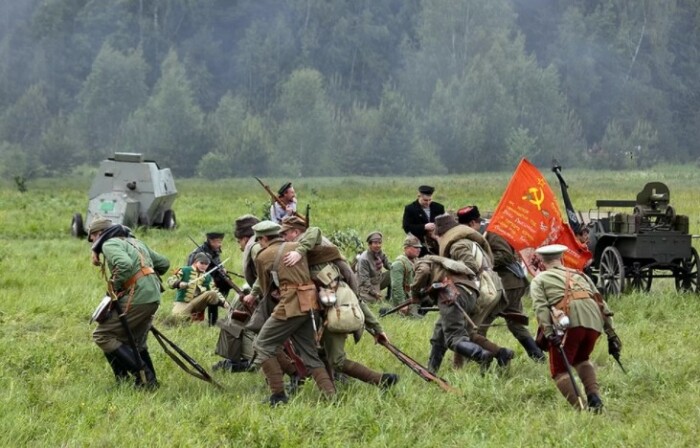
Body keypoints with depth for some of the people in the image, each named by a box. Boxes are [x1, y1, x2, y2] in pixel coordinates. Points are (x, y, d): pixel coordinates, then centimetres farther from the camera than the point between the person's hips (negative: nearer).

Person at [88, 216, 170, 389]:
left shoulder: (109, 244, -1)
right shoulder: (134, 242, 26)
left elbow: (125, 264, -22)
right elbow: (164, 263, 27)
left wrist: (114, 288, -10)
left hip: (137, 297, -9)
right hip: (153, 297, 9)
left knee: (102, 335, -4)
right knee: (136, 341, 22)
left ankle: (141, 373, -10)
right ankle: (149, 381, 21)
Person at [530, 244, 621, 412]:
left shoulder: (539, 280, 21)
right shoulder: (580, 275, 33)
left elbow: (540, 307, 1)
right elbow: (602, 304, 25)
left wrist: (549, 334, -11)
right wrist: (611, 334, 24)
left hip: (568, 323, -4)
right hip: (594, 322, 4)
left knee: (560, 371, 8)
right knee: (581, 359, 29)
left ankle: (579, 409, -10)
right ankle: (594, 396, 8)